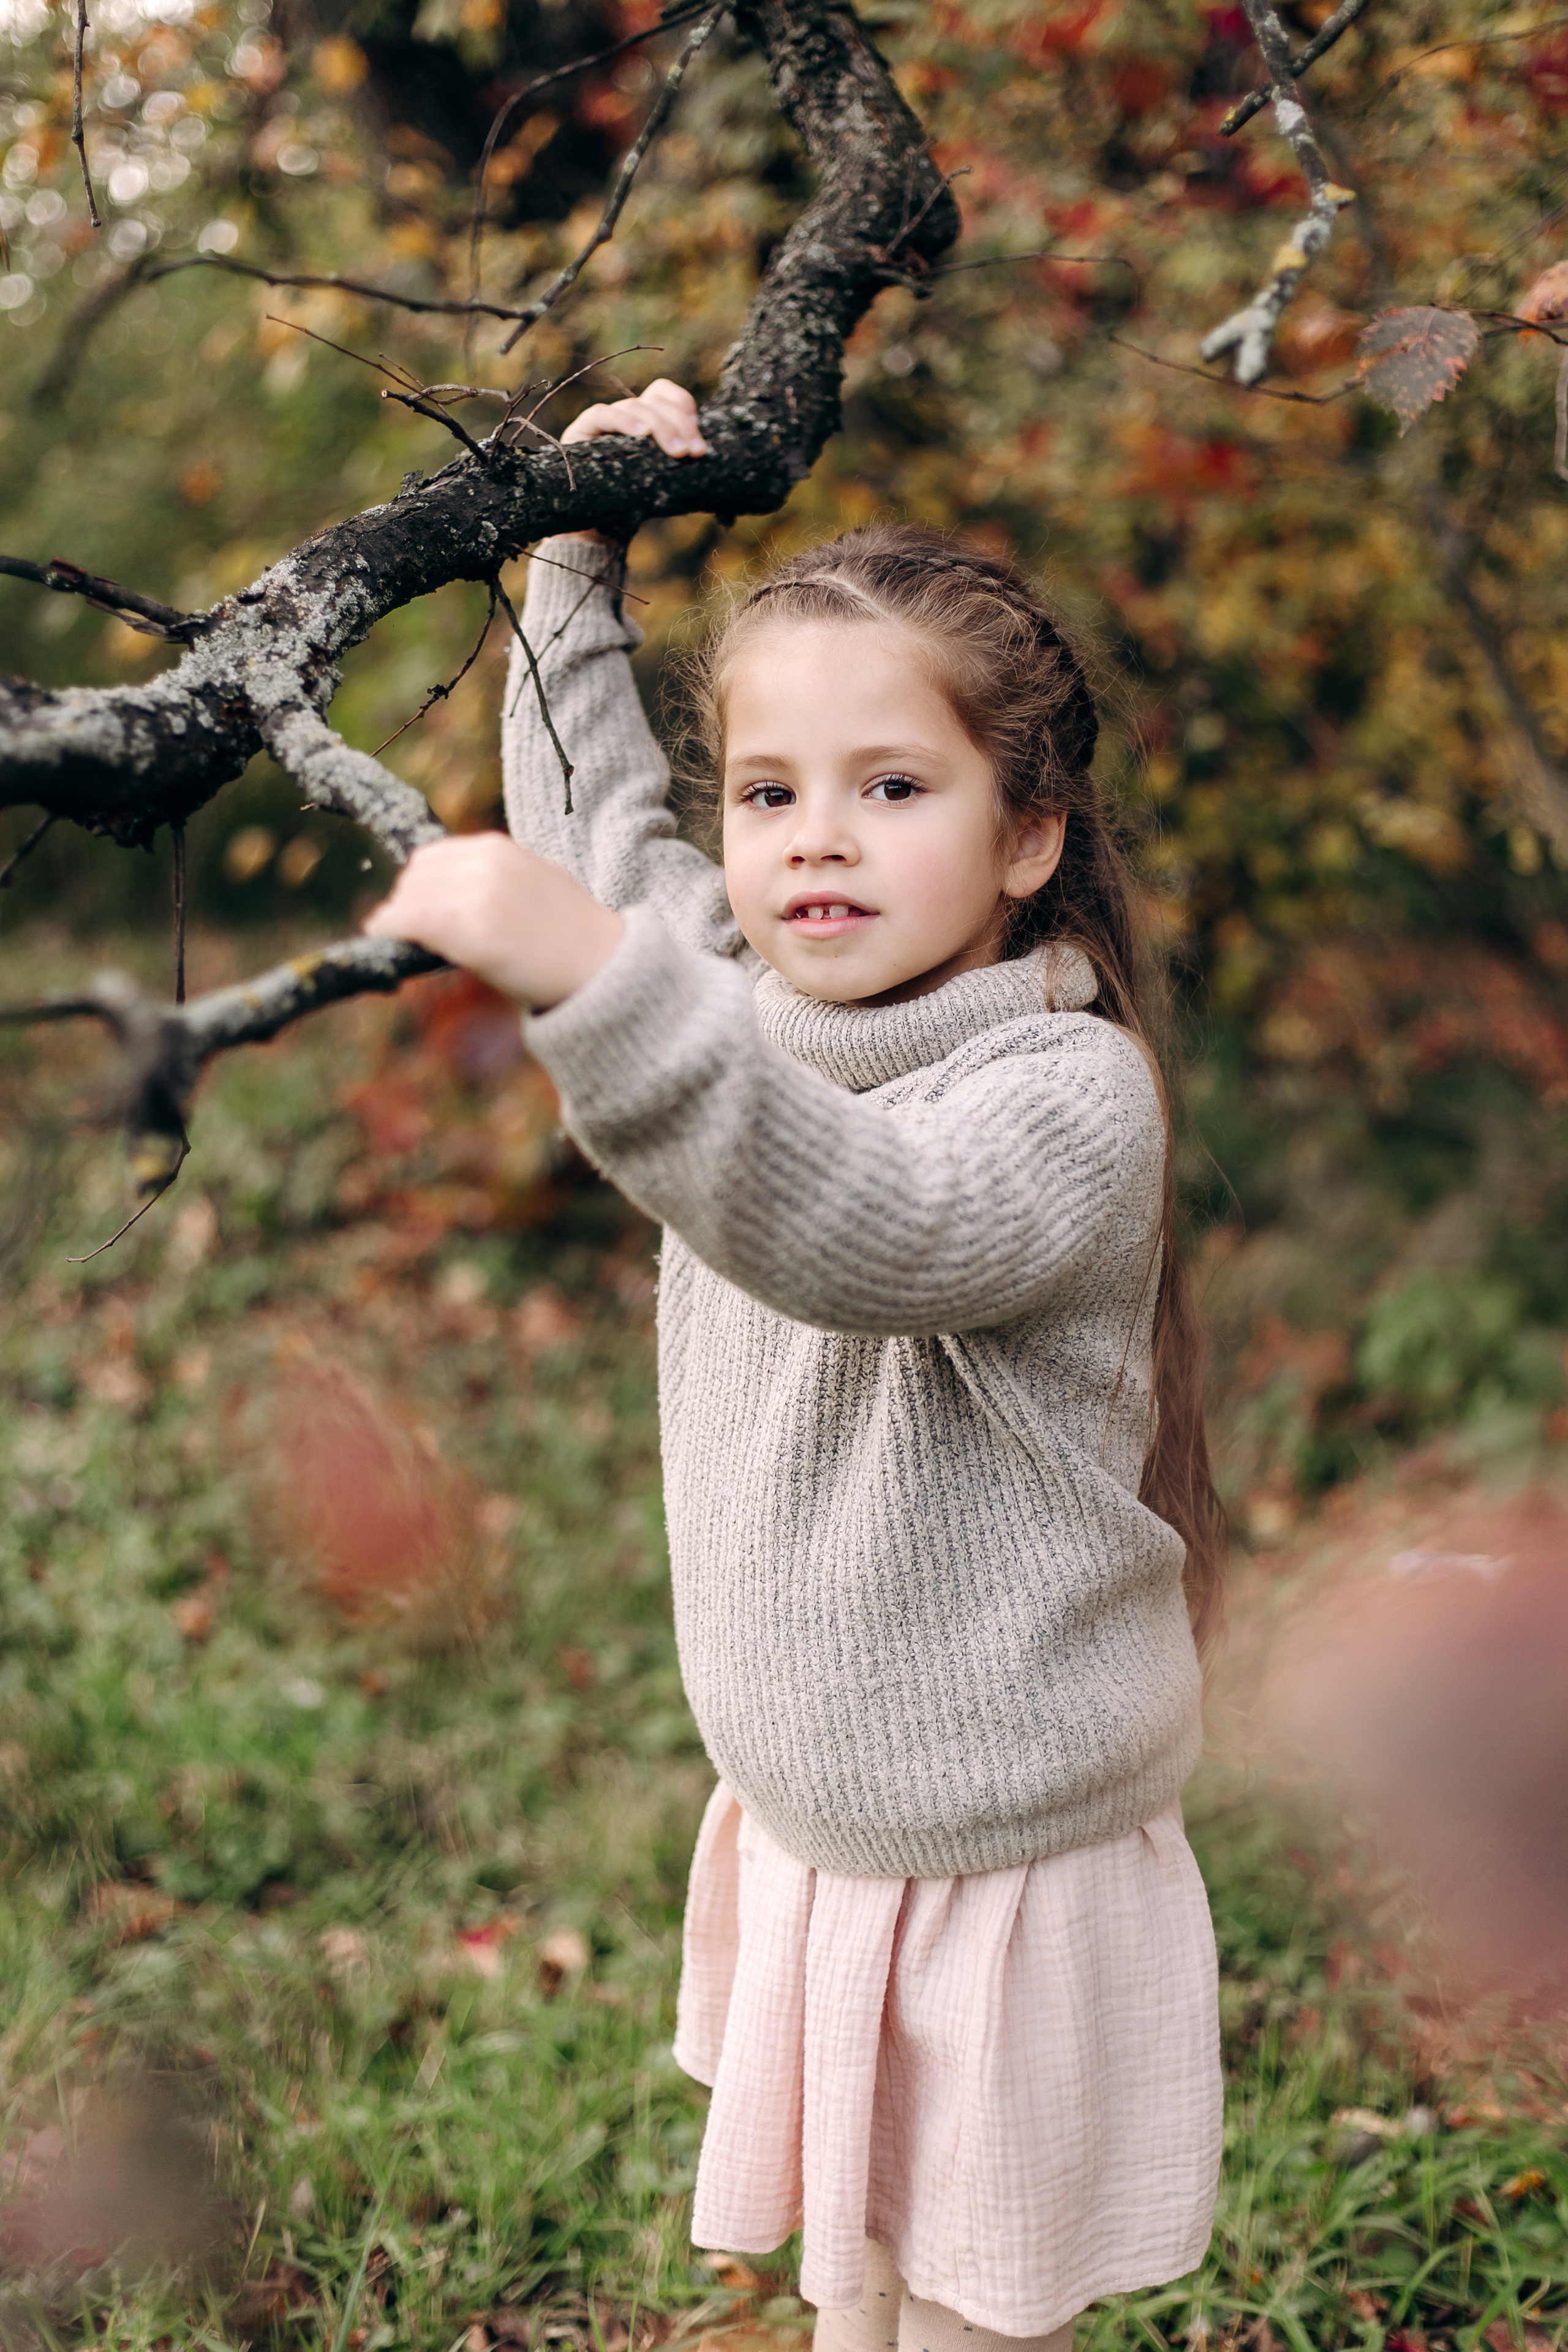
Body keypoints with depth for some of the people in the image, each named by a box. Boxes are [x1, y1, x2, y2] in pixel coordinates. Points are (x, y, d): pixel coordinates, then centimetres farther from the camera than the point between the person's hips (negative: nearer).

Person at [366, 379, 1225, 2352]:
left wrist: (600, 989, -54)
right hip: (803, 1828, 7)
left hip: (1004, 1874, -7)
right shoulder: (747, 1002, 2)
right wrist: (579, 555, 15)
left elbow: (854, 1231, -42)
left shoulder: (1068, 1094, -22)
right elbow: (597, 819, 20)